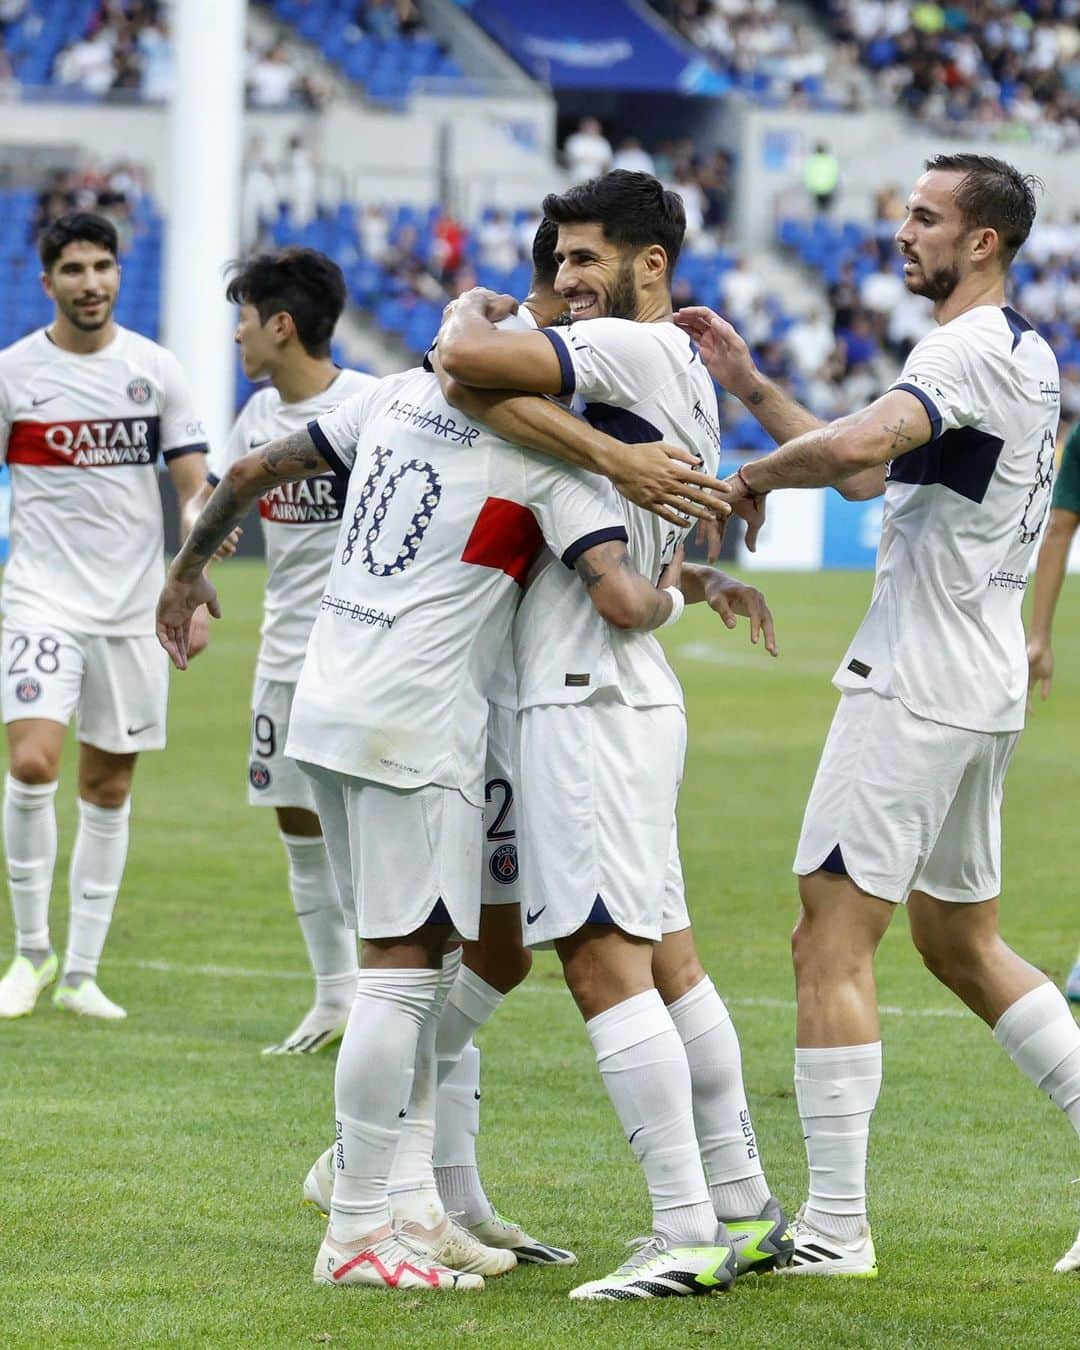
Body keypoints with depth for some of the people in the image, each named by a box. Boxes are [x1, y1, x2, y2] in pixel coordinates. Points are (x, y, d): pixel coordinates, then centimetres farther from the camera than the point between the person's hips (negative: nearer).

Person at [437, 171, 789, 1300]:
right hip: (622, 690, 11)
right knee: (663, 958, 13)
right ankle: (744, 1209, 17)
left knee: (604, 962, -13)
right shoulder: (684, 377, 20)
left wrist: (467, 311, -1)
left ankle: (686, 1237, -15)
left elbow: (466, 360, -22)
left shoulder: (630, 349, -11)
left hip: (590, 696, -11)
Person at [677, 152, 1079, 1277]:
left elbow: (858, 444, -35)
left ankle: (834, 1227, -9)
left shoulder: (970, 348, -15)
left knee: (830, 942, -8)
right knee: (960, 943, 18)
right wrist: (745, 383, 18)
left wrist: (754, 475, -16)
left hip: (915, 689, -10)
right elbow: (868, 475, 23)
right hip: (984, 688, 10)